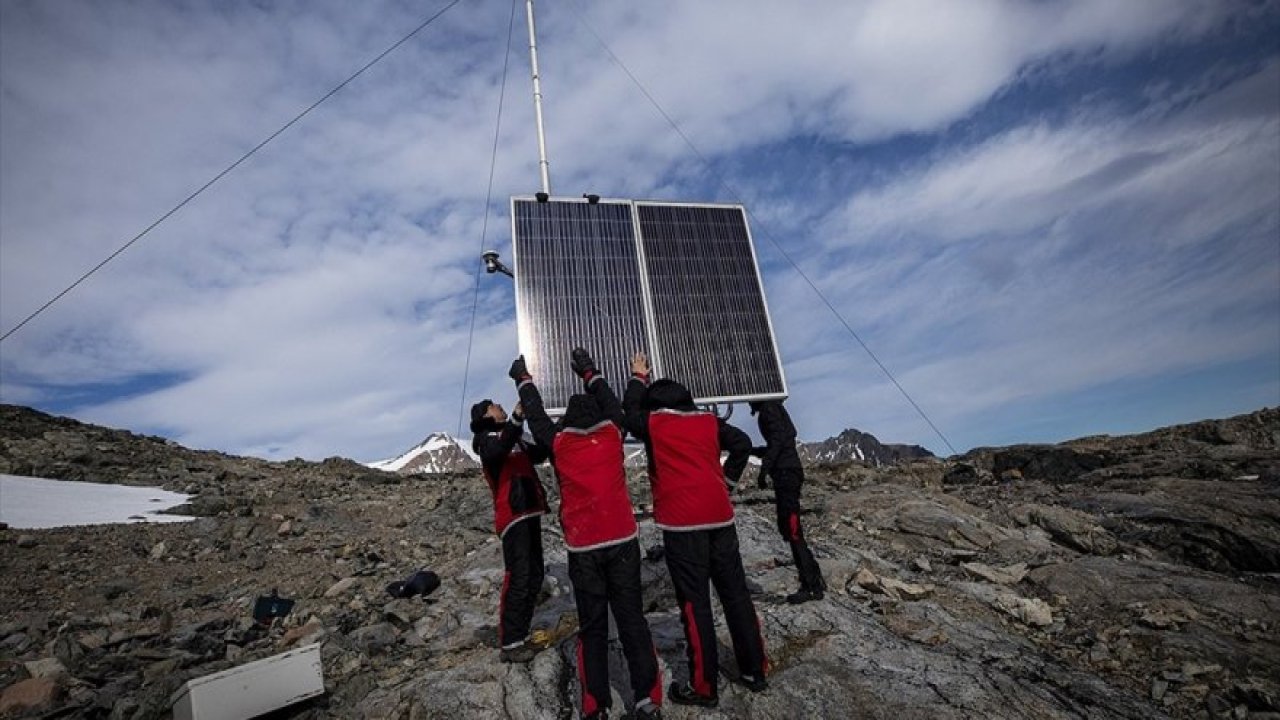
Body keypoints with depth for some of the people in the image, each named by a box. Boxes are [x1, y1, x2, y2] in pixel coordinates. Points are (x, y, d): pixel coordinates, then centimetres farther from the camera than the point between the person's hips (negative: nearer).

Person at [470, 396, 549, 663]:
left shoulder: (512, 437, 19)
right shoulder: (487, 438, -5)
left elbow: (539, 453, 25)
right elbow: (496, 452, -28)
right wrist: (516, 420, -37)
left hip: (529, 513, 9)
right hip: (513, 516, -9)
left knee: (534, 576, 12)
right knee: (517, 578, -10)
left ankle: (520, 636, 22)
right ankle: (509, 644, -2)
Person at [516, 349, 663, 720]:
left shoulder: (558, 443, 0)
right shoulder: (612, 434, 3)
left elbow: (536, 415, 15)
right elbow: (611, 403, 21)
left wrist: (523, 379, 31)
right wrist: (589, 373, 35)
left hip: (583, 548, -1)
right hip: (623, 541, 1)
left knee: (592, 627, 11)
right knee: (632, 620, 9)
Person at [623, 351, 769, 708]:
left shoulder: (653, 422, 0)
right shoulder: (708, 421, 11)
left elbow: (629, 410, 19)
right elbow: (742, 445, 11)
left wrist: (638, 377, 30)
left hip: (682, 522, -5)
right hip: (720, 516, 5)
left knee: (694, 603, 2)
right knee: (735, 593, 14)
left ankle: (704, 687, 11)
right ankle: (755, 671, 26)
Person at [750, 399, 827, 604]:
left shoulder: (768, 408, -8)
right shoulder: (774, 407, 20)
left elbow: (778, 439, -21)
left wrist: (764, 467, -26)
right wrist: (750, 450, 29)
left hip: (785, 472, -10)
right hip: (789, 471, 10)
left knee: (792, 531, -5)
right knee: (787, 528, 14)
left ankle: (810, 586, 1)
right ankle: (814, 579, 21)